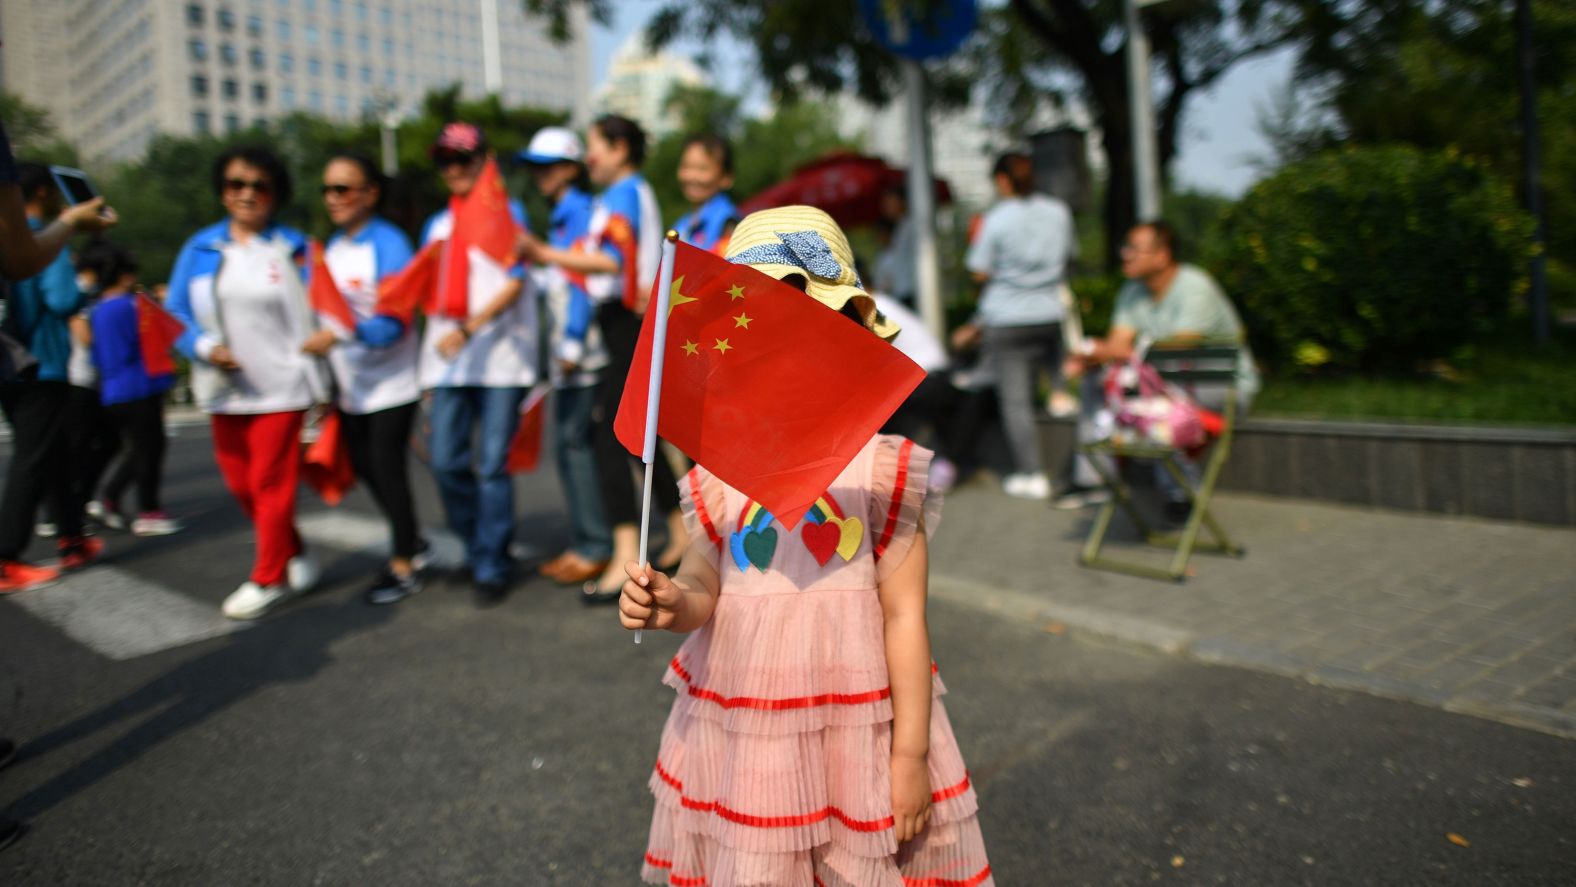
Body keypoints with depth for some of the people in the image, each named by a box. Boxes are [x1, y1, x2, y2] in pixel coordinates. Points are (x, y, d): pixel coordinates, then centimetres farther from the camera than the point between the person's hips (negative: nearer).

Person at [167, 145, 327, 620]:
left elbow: (312, 317, -2)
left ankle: (270, 578, 13)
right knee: (240, 483, 10)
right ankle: (294, 555, 29)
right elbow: (176, 313, 6)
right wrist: (205, 346, -13)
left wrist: (319, 386, -6)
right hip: (224, 389, 4)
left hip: (280, 386, -4)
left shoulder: (292, 247, -2)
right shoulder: (200, 247, 6)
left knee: (270, 482, 0)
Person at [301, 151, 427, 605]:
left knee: (387, 466, -2)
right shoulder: (332, 246, 9)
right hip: (350, 385, 7)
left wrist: (340, 336, -33)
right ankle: (410, 540, 33)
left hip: (391, 383, -7)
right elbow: (323, 310, 15)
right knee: (364, 466, 13)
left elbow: (394, 320, -21)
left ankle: (404, 566, 13)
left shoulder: (388, 243, -13)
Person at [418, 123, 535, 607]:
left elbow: (515, 284, -8)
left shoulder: (507, 213, 4)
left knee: (492, 465, -5)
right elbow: (425, 291, 21)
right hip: (447, 359, 5)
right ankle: (480, 546, 20)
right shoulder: (436, 225, 19)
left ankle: (491, 567, 5)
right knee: (446, 462, 0)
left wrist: (470, 328, -21)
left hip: (501, 357, -5)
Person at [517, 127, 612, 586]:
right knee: (570, 441, 10)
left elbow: (582, 280, -16)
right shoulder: (562, 215, 20)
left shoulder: (579, 212, -8)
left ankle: (594, 548, -2)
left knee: (575, 440, -8)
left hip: (582, 345, -9)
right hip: (566, 346, 9)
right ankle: (583, 543, 17)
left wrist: (573, 343, -19)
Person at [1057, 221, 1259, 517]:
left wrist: (1117, 353, -31)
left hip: (1227, 383, -8)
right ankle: (1091, 479, 2)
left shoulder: (1195, 287, -21)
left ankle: (1180, 490, -23)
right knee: (1094, 381, -2)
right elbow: (1117, 343, -4)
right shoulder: (1133, 292, 4)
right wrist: (1088, 358, -26)